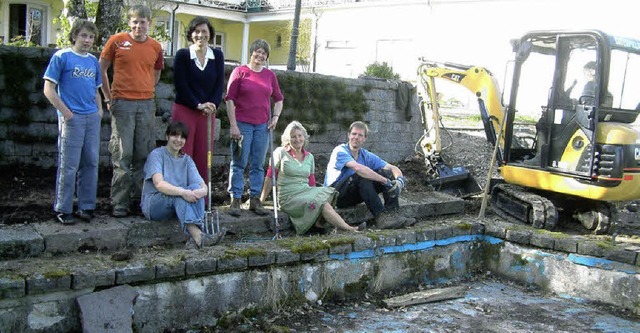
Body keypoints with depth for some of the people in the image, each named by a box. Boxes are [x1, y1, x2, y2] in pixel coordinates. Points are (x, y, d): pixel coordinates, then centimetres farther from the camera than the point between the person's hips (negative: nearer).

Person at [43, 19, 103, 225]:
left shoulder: (93, 61, 15)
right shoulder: (62, 57, -2)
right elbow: (49, 89, -6)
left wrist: (100, 109, 9)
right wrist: (65, 112, -11)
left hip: (92, 118, 6)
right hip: (72, 119, -6)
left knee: (91, 163, 8)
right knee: (69, 166, -3)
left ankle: (86, 207, 18)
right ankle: (63, 210, 7)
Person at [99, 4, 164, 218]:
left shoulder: (155, 47, 8)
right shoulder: (117, 41, 0)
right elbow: (101, 69, 6)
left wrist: (145, 91, 12)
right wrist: (108, 97, 4)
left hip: (147, 105, 3)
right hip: (122, 104, -3)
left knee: (144, 155, 6)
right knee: (122, 155, -3)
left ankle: (139, 199, 17)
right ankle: (119, 203, 3)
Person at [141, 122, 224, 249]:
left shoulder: (187, 160, 12)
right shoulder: (157, 154, -4)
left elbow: (203, 187, -2)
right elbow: (159, 184, -22)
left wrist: (201, 191, -28)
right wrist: (183, 192, -38)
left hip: (177, 205, 5)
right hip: (153, 204, -4)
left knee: (195, 188, -25)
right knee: (179, 194, -34)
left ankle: (195, 238, -44)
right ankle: (197, 236, -52)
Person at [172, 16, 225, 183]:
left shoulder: (217, 55, 8)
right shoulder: (182, 55, -1)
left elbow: (220, 84, 5)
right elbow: (180, 84, -6)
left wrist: (212, 105, -10)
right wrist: (198, 105, -13)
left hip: (207, 113, 3)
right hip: (184, 110, -3)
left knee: (203, 158, 5)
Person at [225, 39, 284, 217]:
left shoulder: (270, 75, 10)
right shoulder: (240, 71, -1)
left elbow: (278, 99, 21)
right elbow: (230, 99, -4)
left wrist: (276, 117, 6)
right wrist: (233, 125, -10)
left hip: (262, 126, 4)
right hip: (242, 124, -4)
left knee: (258, 165, 8)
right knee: (239, 164, 0)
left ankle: (255, 200, 16)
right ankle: (235, 200, 7)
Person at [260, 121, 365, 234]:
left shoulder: (309, 157, 14)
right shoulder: (281, 153, -1)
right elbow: (270, 178, 1)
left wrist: (315, 194, 8)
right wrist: (262, 200, 1)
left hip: (306, 192, 6)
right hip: (289, 197, -6)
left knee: (329, 192, -23)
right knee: (321, 202, -26)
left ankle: (318, 221, -21)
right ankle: (348, 229, -26)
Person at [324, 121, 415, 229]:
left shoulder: (366, 155, 8)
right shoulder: (340, 151, -13)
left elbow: (394, 168, 3)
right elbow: (358, 168, -32)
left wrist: (400, 180, -21)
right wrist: (386, 181, -34)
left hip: (354, 196, 7)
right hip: (335, 195, -6)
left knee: (387, 173, -8)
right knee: (362, 176, -33)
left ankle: (392, 214, -22)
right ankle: (381, 217, -35)